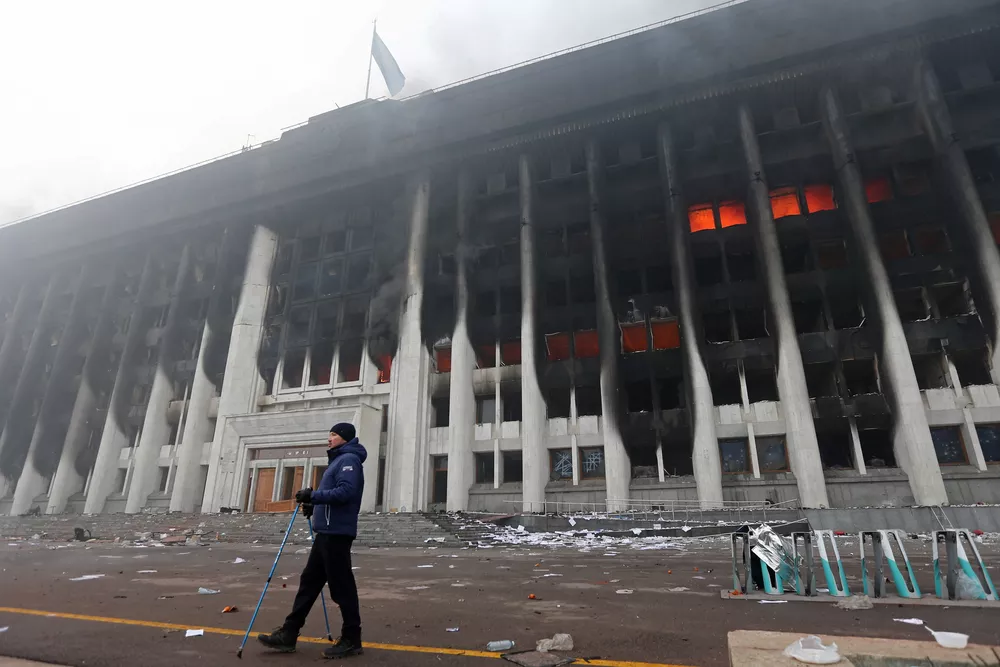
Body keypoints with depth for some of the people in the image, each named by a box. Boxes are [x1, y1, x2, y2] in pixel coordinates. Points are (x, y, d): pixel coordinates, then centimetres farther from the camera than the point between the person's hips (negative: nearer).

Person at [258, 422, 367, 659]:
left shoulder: (349, 459, -11)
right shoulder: (339, 460, 20)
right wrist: (315, 505, 10)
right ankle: (288, 634, 21)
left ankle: (351, 640, 7)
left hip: (337, 533, -10)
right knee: (309, 582, 13)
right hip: (328, 532, 10)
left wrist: (314, 495, -20)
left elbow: (346, 492, -24)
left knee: (341, 586, -3)